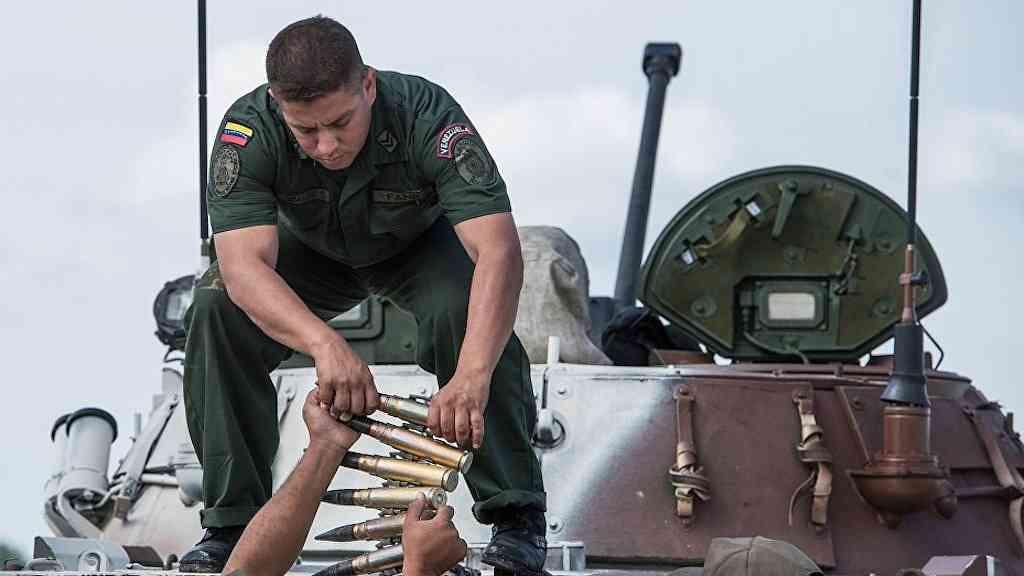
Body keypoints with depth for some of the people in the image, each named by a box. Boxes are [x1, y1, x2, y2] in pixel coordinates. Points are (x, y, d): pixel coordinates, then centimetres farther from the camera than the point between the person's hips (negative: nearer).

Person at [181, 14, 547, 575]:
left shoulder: (427, 116, -39)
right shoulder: (250, 129, -35)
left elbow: (498, 250, -48)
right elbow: (244, 265, -45)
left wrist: (471, 377, -63)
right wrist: (325, 344, -63)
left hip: (420, 242, -2)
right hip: (313, 250, 2)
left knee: (467, 313, -32)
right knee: (216, 311, -24)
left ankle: (515, 515, -15)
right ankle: (232, 522, -9)